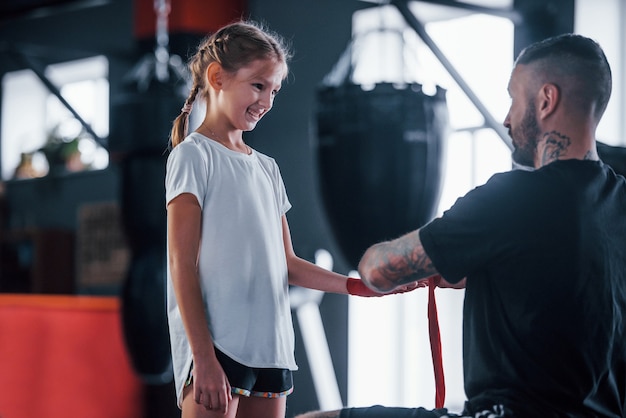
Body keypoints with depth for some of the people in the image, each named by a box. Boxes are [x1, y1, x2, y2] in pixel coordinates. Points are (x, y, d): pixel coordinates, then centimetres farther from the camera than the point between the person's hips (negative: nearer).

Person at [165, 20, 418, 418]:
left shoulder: (267, 168, 18)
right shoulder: (194, 155, -3)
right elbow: (183, 265, -9)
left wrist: (358, 286, 4)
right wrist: (204, 358, -15)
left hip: (272, 349, 7)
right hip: (218, 346, -7)